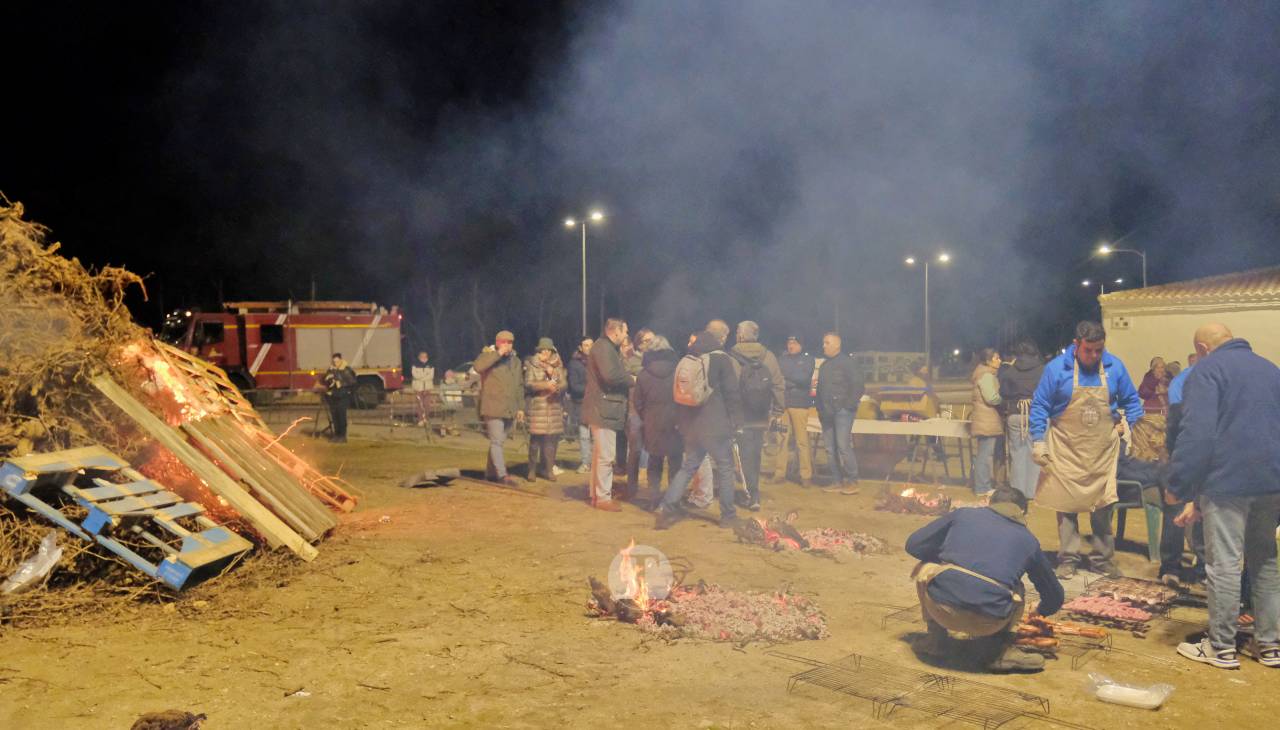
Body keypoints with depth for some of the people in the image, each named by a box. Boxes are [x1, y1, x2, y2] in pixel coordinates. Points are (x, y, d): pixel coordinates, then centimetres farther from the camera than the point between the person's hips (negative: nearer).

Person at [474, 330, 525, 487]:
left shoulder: (516, 361, 16)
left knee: (498, 442, 12)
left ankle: (490, 472, 22)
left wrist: (520, 407, 16)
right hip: (493, 408, -6)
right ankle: (502, 475, -15)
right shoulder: (488, 356, -3)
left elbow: (519, 386, 21)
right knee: (497, 442, -11)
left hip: (509, 410, 6)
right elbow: (478, 366, -27)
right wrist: (498, 353, -23)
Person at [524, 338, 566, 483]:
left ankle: (549, 469, 11)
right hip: (536, 405, -3)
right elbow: (528, 384, -6)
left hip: (554, 405, 3)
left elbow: (564, 383, 5)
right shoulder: (532, 365, 3)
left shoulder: (557, 366, 12)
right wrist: (545, 385, -19)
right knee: (535, 438, -6)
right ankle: (532, 470, 2)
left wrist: (557, 387, -17)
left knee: (552, 439, 1)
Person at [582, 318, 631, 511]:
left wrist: (626, 380, -2)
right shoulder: (603, 347, -14)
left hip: (603, 408, 11)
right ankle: (603, 497, -2)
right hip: (603, 408, -11)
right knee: (606, 455, -7)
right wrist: (630, 379, -13)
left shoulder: (607, 348, 19)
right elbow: (610, 375, -27)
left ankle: (596, 494, 24)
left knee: (600, 454, 16)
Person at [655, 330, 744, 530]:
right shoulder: (721, 359, -4)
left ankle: (667, 509, 4)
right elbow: (732, 392, -9)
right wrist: (735, 421, -3)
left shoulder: (685, 362, 12)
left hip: (691, 426, 6)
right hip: (716, 425, -6)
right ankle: (728, 516, 10)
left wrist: (682, 423, 22)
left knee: (687, 467, 13)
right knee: (725, 468, 5)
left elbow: (678, 395, 16)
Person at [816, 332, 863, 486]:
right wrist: (820, 409, 14)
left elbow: (858, 386, -10)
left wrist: (849, 404, -12)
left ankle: (852, 480, -4)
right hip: (827, 413, 8)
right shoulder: (824, 365, 19)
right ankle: (837, 481, 13)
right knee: (830, 449, 7)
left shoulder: (846, 362, -4)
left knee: (843, 446, -13)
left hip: (842, 411, -8)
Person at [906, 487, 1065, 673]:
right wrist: (1040, 612, 57)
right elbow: (1055, 596, 34)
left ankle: (936, 640, 22)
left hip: (942, 608, -1)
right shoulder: (1028, 540, 22)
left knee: (924, 569, 31)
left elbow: (913, 545, 19)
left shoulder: (963, 513, 19)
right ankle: (1006, 649, 14)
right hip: (989, 623, 1)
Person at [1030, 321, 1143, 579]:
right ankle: (1068, 558, 12)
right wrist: (1038, 442, -8)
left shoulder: (1115, 367, 0)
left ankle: (1103, 558, 18)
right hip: (1066, 449, -2)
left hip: (1103, 449, 2)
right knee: (1066, 504, 2)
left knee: (1104, 506, 4)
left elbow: (1131, 401, 13)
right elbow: (1039, 405, -3)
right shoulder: (1056, 368, -8)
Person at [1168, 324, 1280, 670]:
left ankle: (1221, 647, 5)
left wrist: (1184, 490, -13)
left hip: (1227, 482, -7)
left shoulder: (1207, 370, -5)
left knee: (1224, 563, -1)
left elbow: (1196, 433, -16)